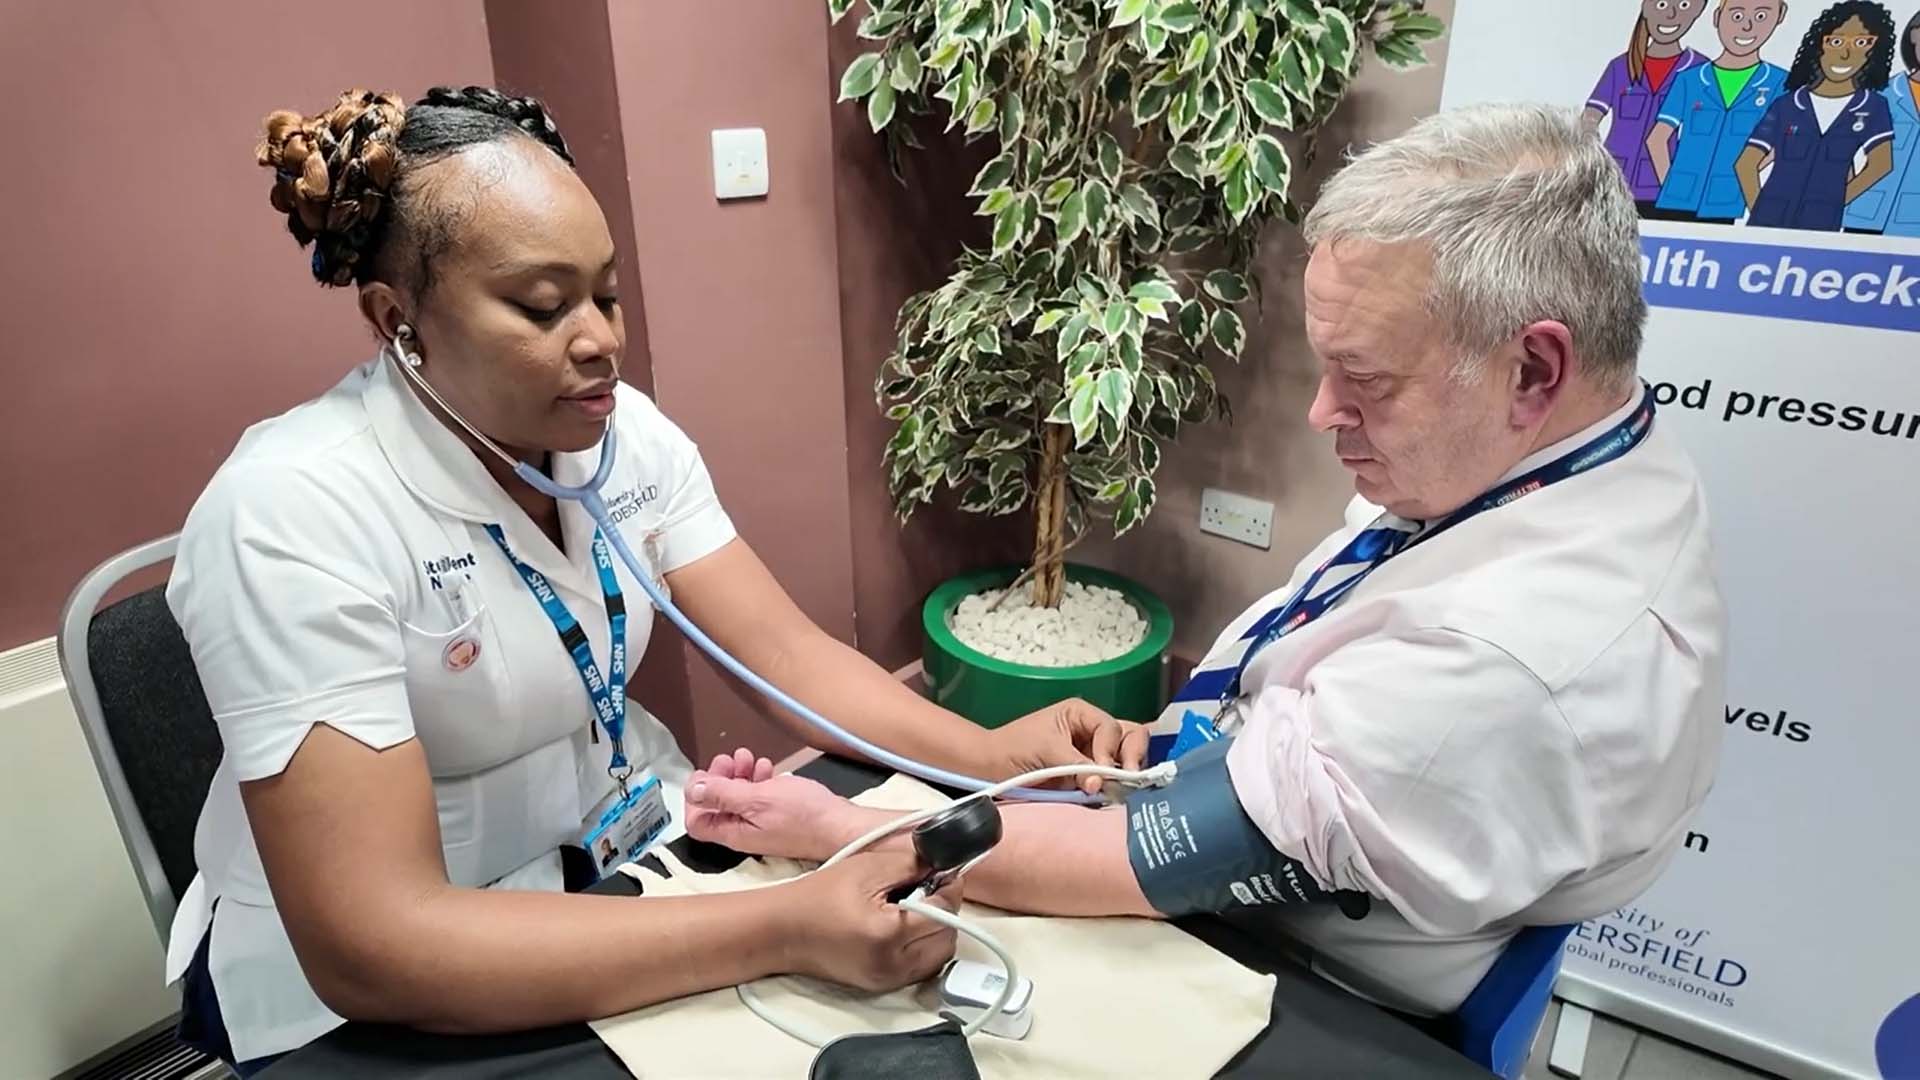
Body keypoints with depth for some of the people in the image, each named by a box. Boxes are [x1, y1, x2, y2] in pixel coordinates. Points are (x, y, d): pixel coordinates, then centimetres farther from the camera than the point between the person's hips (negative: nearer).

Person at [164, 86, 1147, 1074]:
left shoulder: (625, 431, -7)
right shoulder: (295, 513, -27)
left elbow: (787, 651, -8)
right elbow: (369, 945, -31)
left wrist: (993, 754, -26)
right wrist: (785, 929, -36)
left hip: (629, 852, 6)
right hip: (374, 998, -5)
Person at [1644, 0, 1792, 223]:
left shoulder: (1779, 83, 5)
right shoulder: (1689, 81, 6)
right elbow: (1657, 138, 7)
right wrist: (1670, 187, 1)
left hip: (1725, 210, 0)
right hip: (1677, 203, 0)